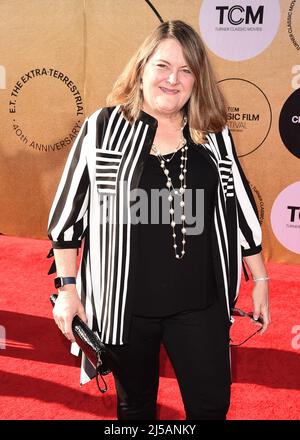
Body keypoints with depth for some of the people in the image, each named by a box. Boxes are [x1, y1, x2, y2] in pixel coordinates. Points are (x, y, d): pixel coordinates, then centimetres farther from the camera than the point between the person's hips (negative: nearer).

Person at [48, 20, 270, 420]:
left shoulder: (214, 135, 1)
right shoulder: (104, 128, -7)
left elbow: (240, 207, 9)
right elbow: (68, 211, -2)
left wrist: (260, 279, 11)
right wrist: (68, 287, -3)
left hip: (200, 303, 2)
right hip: (125, 305, -1)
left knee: (212, 404, 11)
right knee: (136, 406, 18)